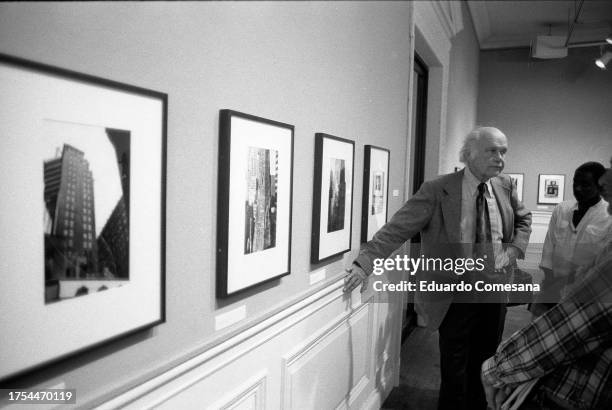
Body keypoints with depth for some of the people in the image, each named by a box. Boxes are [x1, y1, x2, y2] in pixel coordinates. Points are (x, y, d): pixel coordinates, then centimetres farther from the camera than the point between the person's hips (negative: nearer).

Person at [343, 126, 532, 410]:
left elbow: (523, 220, 17)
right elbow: (396, 229, -22)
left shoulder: (506, 186, 0)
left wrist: (512, 251, -2)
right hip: (455, 297, -5)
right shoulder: (437, 191, -17)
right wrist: (365, 263, -33)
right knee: (455, 373, 8)